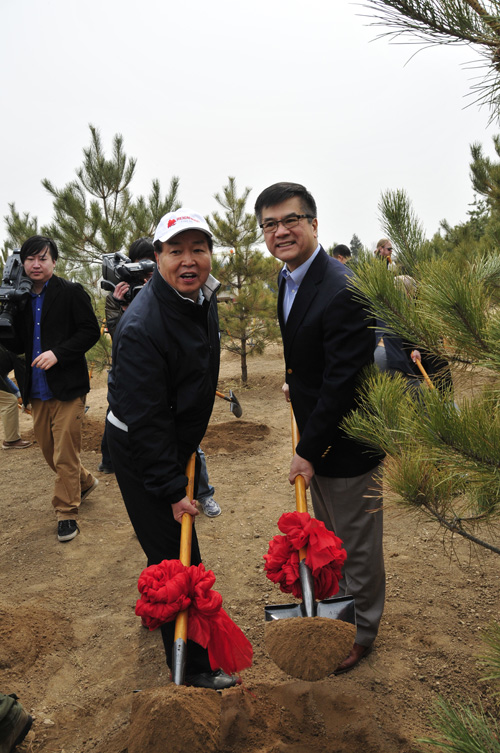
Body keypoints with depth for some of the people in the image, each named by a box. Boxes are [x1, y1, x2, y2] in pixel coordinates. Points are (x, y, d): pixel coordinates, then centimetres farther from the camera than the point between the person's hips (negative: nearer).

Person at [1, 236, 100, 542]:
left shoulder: (71, 292, -6)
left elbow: (91, 331, -11)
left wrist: (58, 353, -20)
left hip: (68, 388, -6)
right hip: (38, 390, 6)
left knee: (65, 455, -2)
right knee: (49, 450, 16)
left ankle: (67, 512, 12)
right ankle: (84, 482, 40)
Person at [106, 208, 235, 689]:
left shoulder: (203, 297, -1)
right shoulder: (141, 326, -30)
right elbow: (144, 419, -28)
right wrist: (172, 488, -25)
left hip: (177, 438, 9)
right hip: (138, 448, -9)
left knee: (170, 543, 26)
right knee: (175, 553, 0)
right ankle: (191, 667, 17)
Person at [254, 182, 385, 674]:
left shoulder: (342, 291, -28)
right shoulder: (290, 278, 4)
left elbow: (343, 383, -27)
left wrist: (309, 451, -21)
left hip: (347, 440, -9)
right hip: (318, 434, 9)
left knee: (357, 544, 12)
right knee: (330, 536, 27)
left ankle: (360, 633, 34)